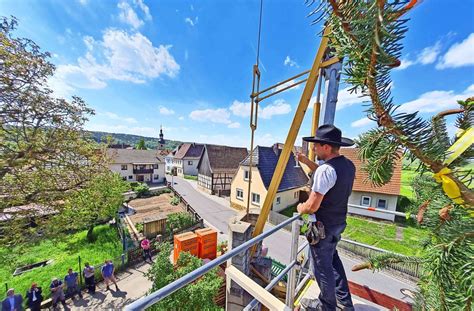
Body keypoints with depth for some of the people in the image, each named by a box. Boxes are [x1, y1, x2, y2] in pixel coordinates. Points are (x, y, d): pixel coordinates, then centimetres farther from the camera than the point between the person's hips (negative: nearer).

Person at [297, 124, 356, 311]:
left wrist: (300, 208, -4)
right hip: (339, 222, 8)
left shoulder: (325, 169, -27)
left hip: (323, 226, -8)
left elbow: (312, 206, -26)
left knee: (322, 266, 14)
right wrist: (307, 161, 11)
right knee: (332, 259, 28)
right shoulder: (349, 165, 0)